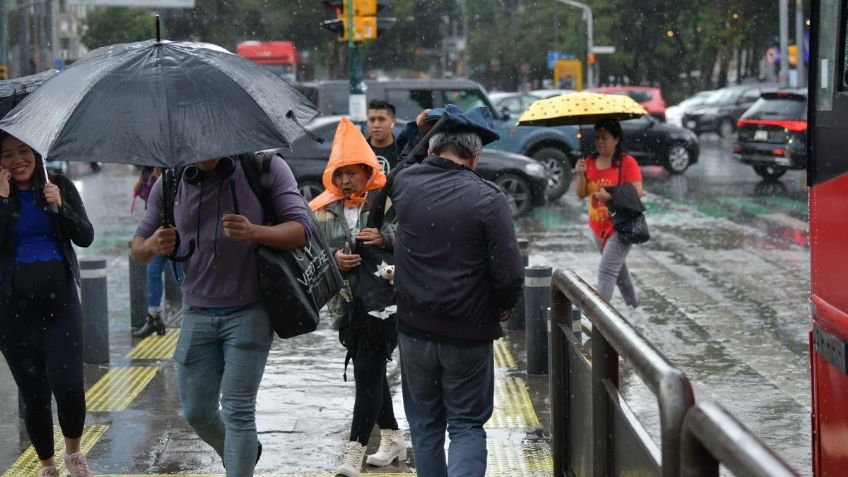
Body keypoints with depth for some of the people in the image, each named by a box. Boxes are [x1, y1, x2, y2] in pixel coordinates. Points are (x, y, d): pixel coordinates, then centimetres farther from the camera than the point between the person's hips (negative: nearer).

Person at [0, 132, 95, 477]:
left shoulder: (61, 187, 5)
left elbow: (85, 238, 0)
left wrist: (59, 206, -14)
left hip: (60, 301, 0)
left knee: (69, 386, -11)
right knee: (33, 393, 5)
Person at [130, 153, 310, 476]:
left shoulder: (266, 168, -7)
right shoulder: (170, 184, 2)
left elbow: (301, 229, -12)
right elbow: (138, 250, 6)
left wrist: (254, 232, -32)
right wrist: (152, 246, -20)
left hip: (249, 312, -4)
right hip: (197, 313, 4)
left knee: (237, 411, -9)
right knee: (196, 412, 9)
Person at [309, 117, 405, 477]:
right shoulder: (323, 212, 7)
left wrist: (386, 238, -25)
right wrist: (332, 260, -14)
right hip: (348, 305, 6)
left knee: (368, 375, -9)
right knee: (371, 373, 16)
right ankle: (393, 440, 32)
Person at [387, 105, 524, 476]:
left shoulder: (405, 184, -4)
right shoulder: (487, 198, -15)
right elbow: (510, 275, -16)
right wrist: (505, 305, 4)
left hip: (414, 330, 3)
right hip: (468, 335, -3)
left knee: (425, 425, 17)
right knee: (467, 426, 6)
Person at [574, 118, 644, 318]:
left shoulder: (627, 162, -11)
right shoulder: (590, 162, 7)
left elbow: (637, 192, -16)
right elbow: (581, 194, 6)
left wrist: (611, 196, -28)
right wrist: (581, 175, -13)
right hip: (599, 227, 7)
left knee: (606, 271, -18)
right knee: (617, 268, 20)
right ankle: (634, 308, 37)